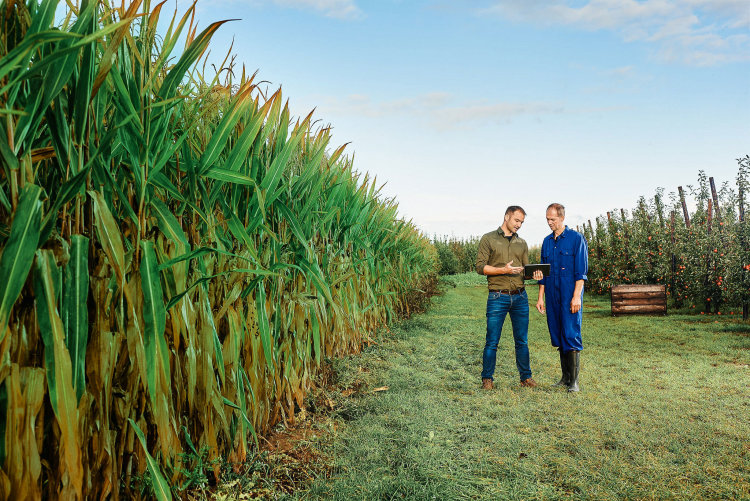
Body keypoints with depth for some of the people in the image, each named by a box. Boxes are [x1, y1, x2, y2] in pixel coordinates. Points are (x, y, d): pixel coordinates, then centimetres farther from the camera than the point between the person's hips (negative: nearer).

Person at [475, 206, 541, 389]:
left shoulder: (522, 243, 16)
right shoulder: (488, 239, 2)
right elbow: (480, 266, -4)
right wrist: (504, 270, -16)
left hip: (520, 297, 4)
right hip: (498, 297, -4)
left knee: (522, 341, 8)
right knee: (492, 342, -1)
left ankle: (526, 377, 19)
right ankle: (487, 378, 11)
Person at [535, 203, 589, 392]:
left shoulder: (576, 239, -3)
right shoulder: (547, 241, 14)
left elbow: (581, 272, -8)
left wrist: (576, 296, -15)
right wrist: (541, 297, 13)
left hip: (570, 297, -6)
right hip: (552, 297, 6)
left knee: (571, 336, -7)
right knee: (558, 337, 9)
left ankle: (574, 381, -1)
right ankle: (565, 377, 19)